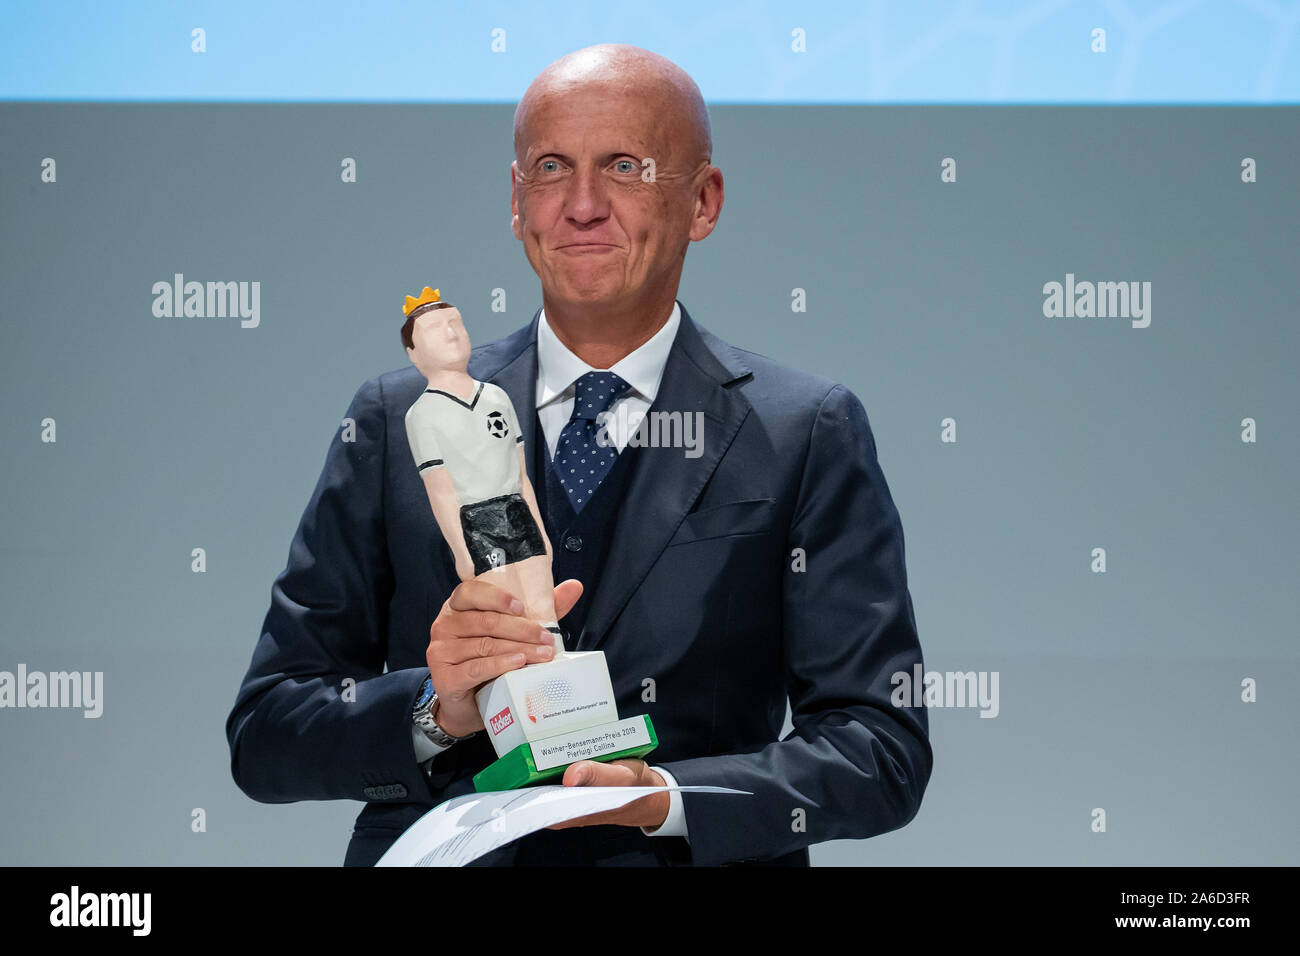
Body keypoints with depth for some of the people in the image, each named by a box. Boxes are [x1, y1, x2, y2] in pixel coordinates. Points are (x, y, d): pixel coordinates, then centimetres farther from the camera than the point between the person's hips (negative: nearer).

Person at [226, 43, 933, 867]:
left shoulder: (809, 435, 4)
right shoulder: (396, 422, 7)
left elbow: (883, 748, 0)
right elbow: (263, 737, 5)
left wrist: (663, 800, -15)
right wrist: (438, 710, -13)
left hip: (696, 863, -2)